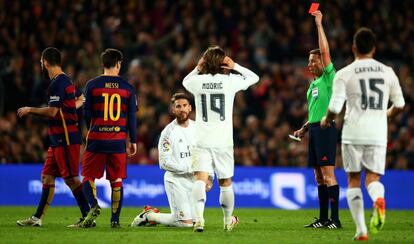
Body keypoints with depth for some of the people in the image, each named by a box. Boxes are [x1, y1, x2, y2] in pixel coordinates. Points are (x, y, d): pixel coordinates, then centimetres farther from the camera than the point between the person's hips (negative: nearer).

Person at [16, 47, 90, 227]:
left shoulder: (58, 83, -15)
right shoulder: (65, 81, 16)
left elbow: (52, 112, -21)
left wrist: (30, 110, -9)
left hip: (65, 139, -10)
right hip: (59, 139, 10)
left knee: (70, 178, -9)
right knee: (47, 177, 11)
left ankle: (87, 217, -6)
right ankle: (37, 218, 15)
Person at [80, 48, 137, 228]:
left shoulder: (92, 85, -1)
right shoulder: (127, 87, 3)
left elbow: (87, 114, 2)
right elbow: (132, 117, 5)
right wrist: (133, 141, 13)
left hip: (96, 139, -1)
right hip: (118, 141, 1)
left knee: (88, 176, 7)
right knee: (116, 180, 8)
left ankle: (93, 206, -17)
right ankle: (115, 219, 5)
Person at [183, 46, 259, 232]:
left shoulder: (198, 81, 0)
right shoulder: (230, 80, -3)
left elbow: (185, 81, 26)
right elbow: (254, 78, 15)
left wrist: (198, 68, 14)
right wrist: (235, 67, 8)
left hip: (202, 142, 0)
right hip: (223, 142, 0)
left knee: (200, 179, -12)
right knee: (225, 182, 15)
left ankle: (199, 216, -35)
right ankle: (228, 220, 31)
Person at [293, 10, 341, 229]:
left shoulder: (329, 77, -3)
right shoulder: (313, 84, 20)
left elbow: (325, 50, -13)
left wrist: (319, 24, -10)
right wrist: (304, 129, 17)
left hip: (325, 127, -9)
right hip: (314, 129, 9)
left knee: (328, 174, -12)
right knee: (319, 176, 9)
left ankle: (335, 219, -12)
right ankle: (323, 218, 12)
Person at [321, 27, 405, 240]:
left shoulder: (344, 74, -2)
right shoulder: (387, 72, 7)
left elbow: (335, 107, -7)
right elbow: (399, 105, 12)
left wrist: (325, 120, 15)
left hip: (353, 133, -2)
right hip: (378, 134, 2)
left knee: (353, 180, 10)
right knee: (372, 178, 7)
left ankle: (361, 230, 3)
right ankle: (378, 199, -29)